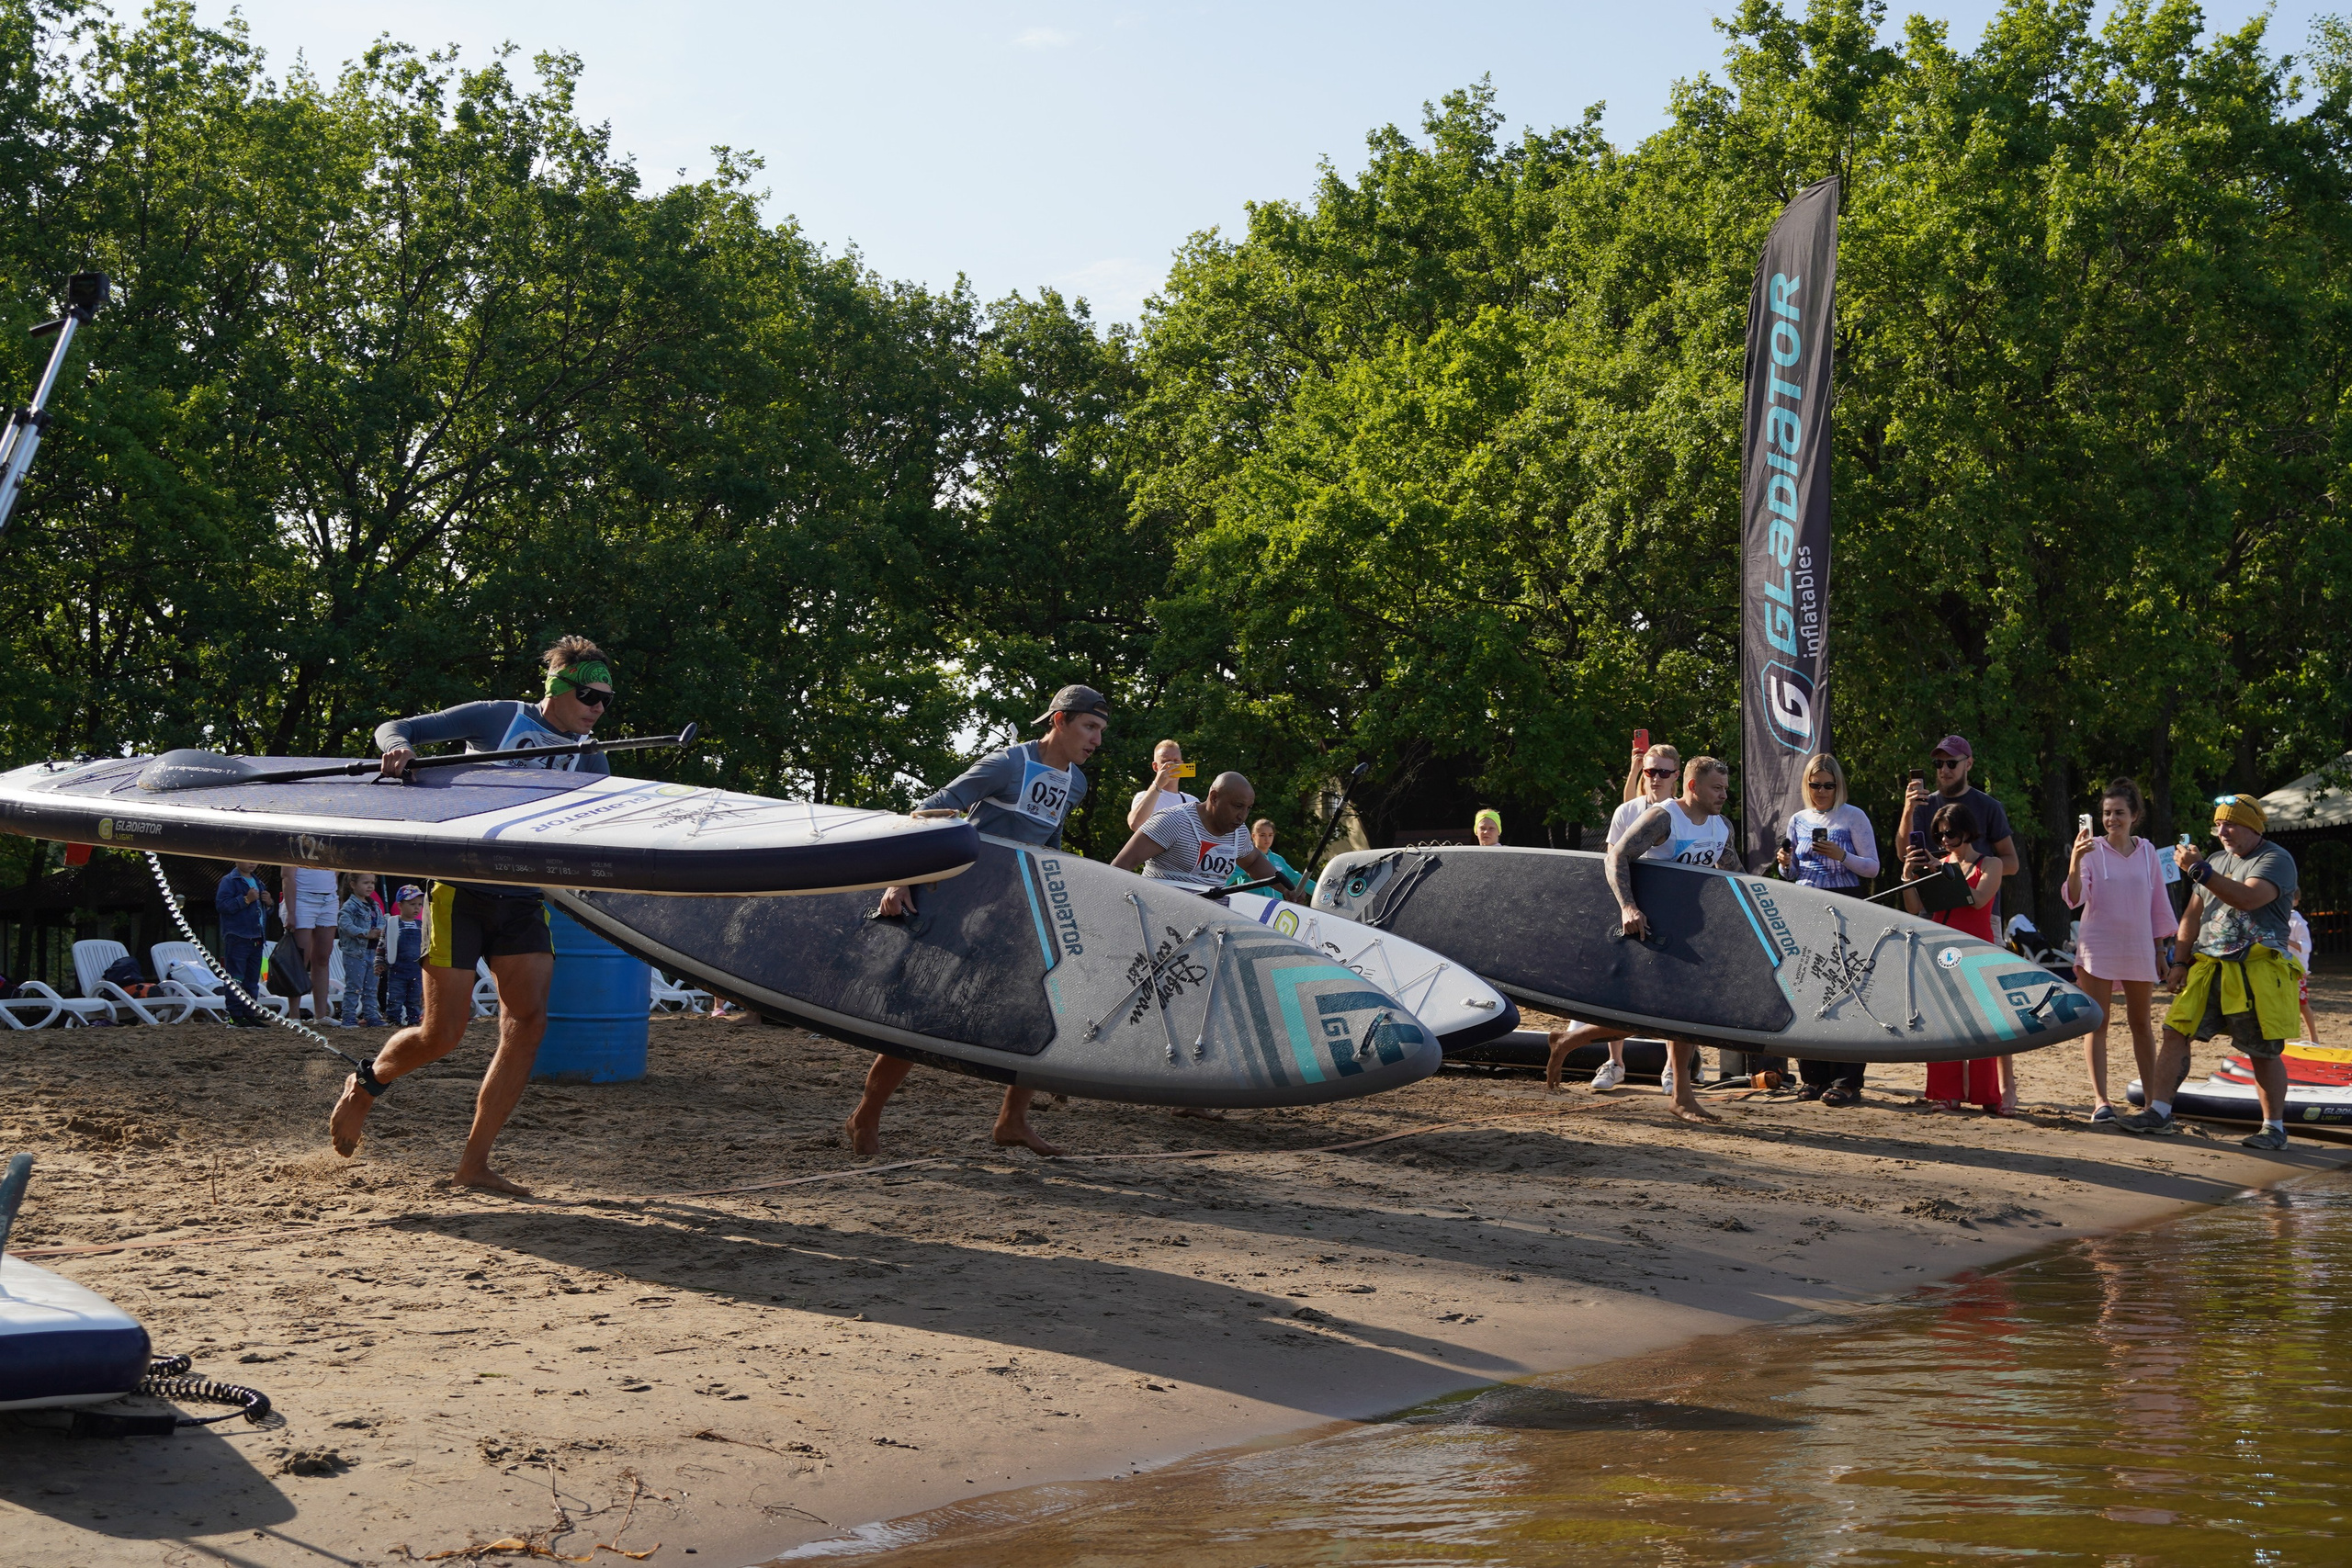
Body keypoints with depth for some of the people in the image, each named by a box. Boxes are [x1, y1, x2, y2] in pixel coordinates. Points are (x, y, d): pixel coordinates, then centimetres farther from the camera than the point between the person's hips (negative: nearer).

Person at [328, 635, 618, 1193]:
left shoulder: (589, 760, 9)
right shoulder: (495, 718, -3)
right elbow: (392, 729, -2)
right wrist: (399, 748, -25)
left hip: (523, 902, 4)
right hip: (461, 893, -4)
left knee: (529, 1022, -11)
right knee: (441, 1037, -6)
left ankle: (474, 1164, -2)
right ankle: (366, 1085, 27)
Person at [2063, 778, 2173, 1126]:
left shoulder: (2146, 851, 4)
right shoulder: (2092, 849, -6)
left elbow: (2158, 903, 12)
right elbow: (2075, 898, -17)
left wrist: (2160, 949, 12)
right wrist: (2075, 863, -34)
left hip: (2138, 948, 3)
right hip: (2097, 948, -3)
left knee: (2142, 1024, 10)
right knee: (2097, 1024, -4)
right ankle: (2100, 1101, -5)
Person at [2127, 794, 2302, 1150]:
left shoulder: (2276, 860, -5)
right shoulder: (2216, 863, 20)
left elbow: (2246, 898, -23)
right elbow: (2193, 916, 21)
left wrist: (2199, 870, -27)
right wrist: (2180, 963, 13)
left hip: (2257, 970, -6)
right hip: (2208, 965, 7)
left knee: (2264, 1051, -1)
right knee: (2176, 1032, -4)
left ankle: (2275, 1127, 10)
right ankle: (2159, 1112, -2)